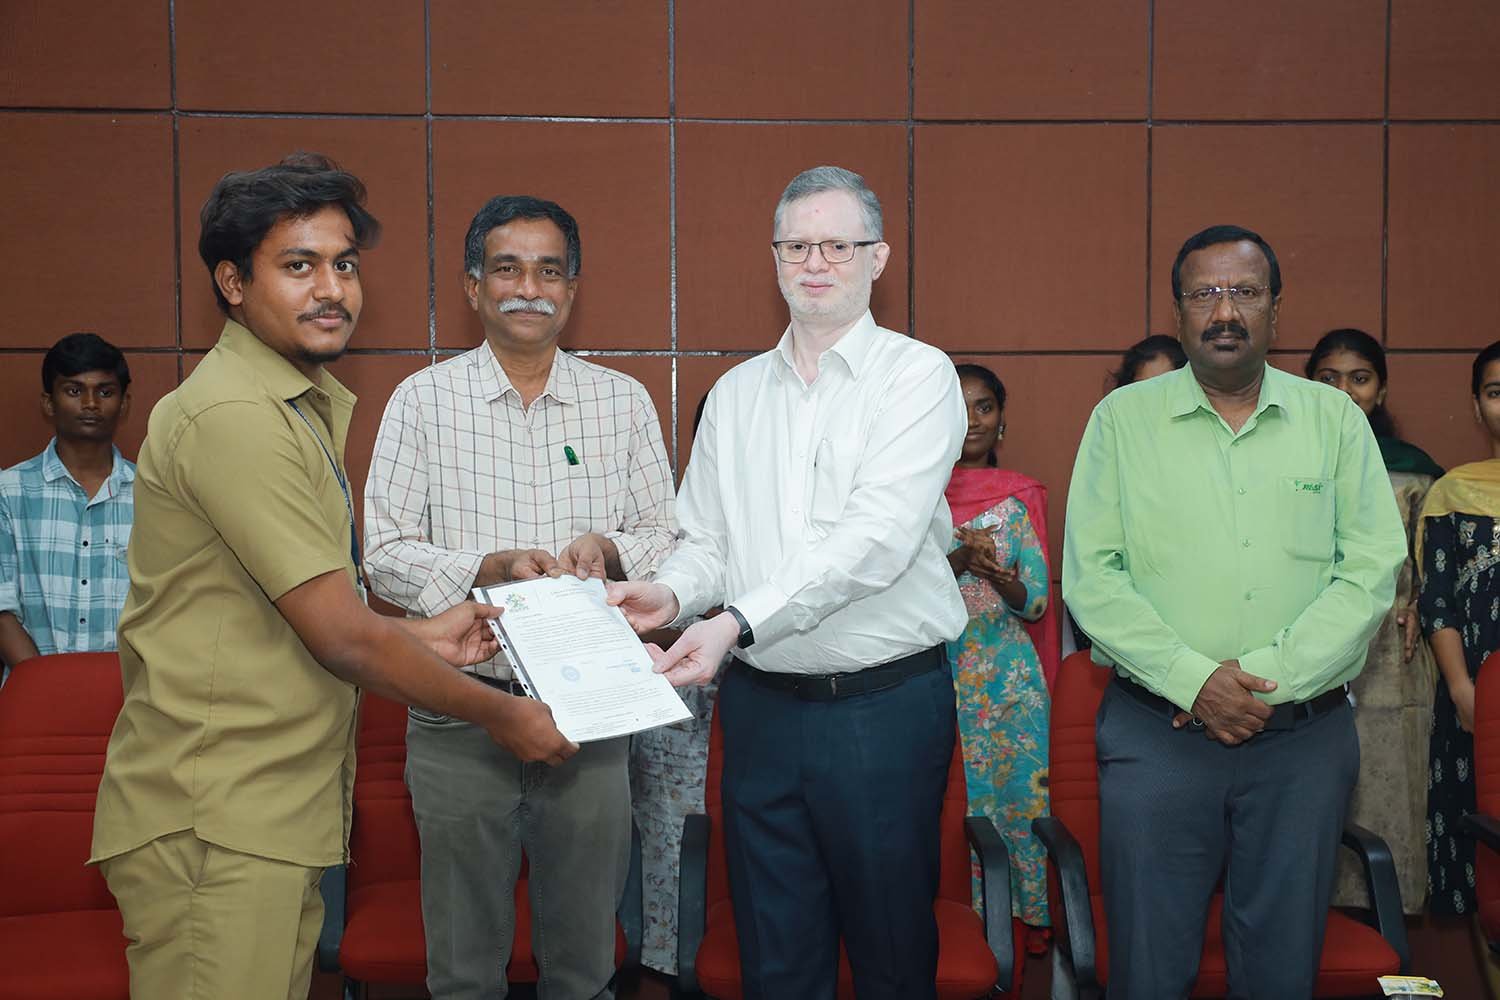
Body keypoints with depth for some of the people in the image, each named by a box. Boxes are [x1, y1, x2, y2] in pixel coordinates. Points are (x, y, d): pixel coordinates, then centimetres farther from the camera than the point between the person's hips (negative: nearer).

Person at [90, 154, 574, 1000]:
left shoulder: (303, 406, 17)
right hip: (213, 826, -9)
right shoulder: (232, 416, -17)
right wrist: (503, 714, -7)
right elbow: (342, 638, -17)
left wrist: (420, 639, 11)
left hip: (279, 813, 9)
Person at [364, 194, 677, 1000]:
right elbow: (385, 555, -3)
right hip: (460, 713, -1)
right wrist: (488, 567, -19)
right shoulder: (422, 400, 1)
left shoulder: (623, 401, 7)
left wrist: (610, 550, -13)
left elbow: (666, 536, 8)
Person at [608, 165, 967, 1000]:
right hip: (761, 703, 4)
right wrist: (672, 594, -11)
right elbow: (707, 542, 12)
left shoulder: (917, 375, -5)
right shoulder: (736, 393, 12)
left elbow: (876, 539, -18)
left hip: (885, 704, -4)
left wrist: (739, 620, -26)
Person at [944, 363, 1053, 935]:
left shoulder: (1022, 497, 7)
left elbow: (1037, 602, 1)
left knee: (1016, 793, 1)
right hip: (936, 668, -1)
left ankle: (1027, 913, 17)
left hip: (1008, 673, 1)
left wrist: (1004, 581, -21)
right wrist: (959, 560, -23)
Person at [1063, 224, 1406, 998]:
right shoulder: (1122, 418, 2)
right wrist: (1194, 680, -14)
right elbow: (1091, 576, -4)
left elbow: (1372, 572, -1)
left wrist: (1269, 676, -13)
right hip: (1154, 733, -1)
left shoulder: (1335, 419, 6)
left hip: (1304, 738, 2)